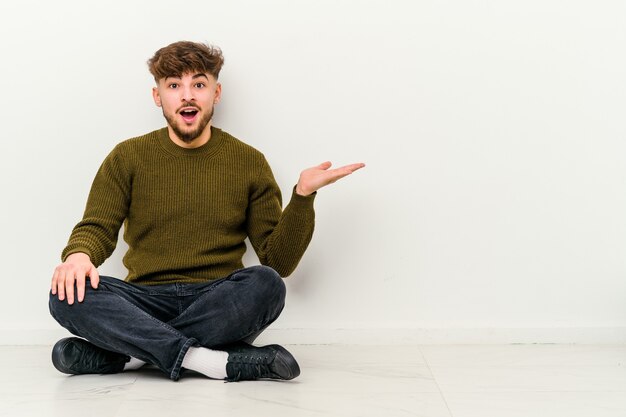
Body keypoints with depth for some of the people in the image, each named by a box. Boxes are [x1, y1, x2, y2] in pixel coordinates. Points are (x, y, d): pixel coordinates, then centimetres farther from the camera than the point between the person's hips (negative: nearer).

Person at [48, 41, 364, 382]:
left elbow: (278, 261, 5)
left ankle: (127, 354, -24)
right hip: (147, 301, 1)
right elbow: (97, 228, 6)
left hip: (218, 304, 0)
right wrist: (78, 254, -18)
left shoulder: (249, 162, 8)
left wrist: (302, 196, -10)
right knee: (67, 295, -27)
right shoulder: (128, 158, 10)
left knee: (265, 284, -32)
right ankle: (218, 362, -29)